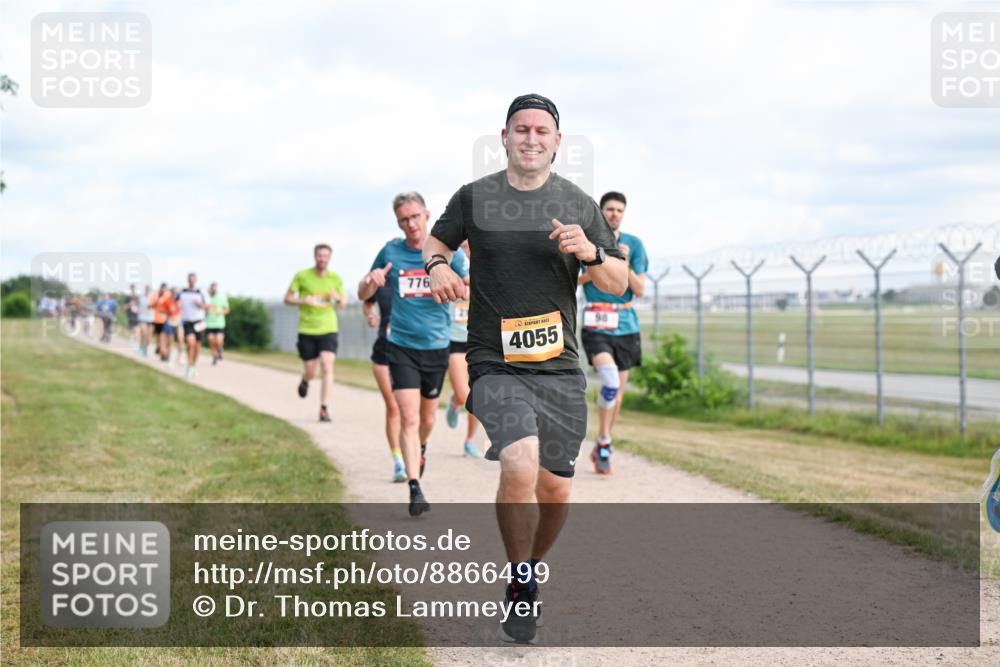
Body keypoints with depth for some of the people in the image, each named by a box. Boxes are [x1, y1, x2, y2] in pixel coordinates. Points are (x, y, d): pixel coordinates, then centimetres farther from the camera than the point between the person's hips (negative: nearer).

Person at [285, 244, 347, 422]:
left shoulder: (335, 278, 3)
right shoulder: (302, 276, -3)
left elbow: (343, 303, 14)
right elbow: (287, 298, 2)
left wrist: (338, 297, -11)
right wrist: (303, 301, -18)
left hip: (328, 329, 1)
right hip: (307, 330, -1)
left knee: (327, 367, -16)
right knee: (310, 372, 5)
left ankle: (324, 409, -12)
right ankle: (304, 381, 43)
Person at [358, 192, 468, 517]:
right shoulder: (390, 252, 0)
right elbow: (363, 295, 10)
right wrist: (371, 281, -14)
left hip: (436, 346, 1)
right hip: (401, 346, -1)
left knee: (427, 415, 17)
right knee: (408, 417, -13)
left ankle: (421, 449, 50)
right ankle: (415, 488, -13)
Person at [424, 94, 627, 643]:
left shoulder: (579, 205, 6)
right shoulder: (474, 198, 4)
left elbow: (619, 285, 8)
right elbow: (436, 240, 22)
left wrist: (589, 252, -13)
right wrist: (436, 265, -1)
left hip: (559, 368, 3)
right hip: (495, 364, -2)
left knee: (554, 490, 6)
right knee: (520, 465, -24)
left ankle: (528, 571, 35)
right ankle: (521, 593, -7)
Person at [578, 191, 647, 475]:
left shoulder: (634, 244, 5)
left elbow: (640, 290, 1)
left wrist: (625, 265, -15)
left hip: (626, 325, 4)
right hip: (596, 324, -4)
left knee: (618, 388, 9)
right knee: (610, 380, -24)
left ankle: (601, 449, 26)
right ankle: (604, 443, -9)